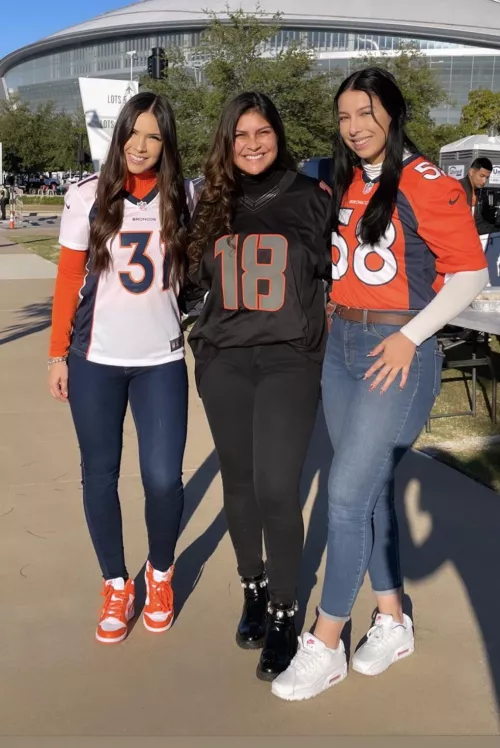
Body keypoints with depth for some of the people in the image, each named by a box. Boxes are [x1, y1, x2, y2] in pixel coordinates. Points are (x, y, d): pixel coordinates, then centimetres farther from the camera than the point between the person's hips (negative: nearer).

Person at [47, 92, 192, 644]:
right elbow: (68, 280, 1)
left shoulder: (181, 199, 3)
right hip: (96, 359, 0)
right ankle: (115, 583, 27)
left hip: (162, 359, 0)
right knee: (99, 475, 7)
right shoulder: (88, 196, 0)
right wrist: (58, 353, -1)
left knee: (163, 479, -4)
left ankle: (160, 573, 25)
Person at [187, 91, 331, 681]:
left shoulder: (309, 198, 1)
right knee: (239, 483, 11)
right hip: (224, 361, 3)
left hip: (289, 359, -3)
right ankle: (253, 588, 33)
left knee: (276, 489, -8)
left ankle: (283, 614, 12)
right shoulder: (213, 203, 9)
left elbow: (335, 270, 8)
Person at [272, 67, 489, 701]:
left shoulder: (425, 184, -9)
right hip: (340, 347, 7)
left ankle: (325, 645, 10)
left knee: (347, 494, -8)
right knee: (371, 488, 13)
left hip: (398, 353, -7)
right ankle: (392, 622, 30)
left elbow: (471, 272, -9)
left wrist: (410, 337, -15)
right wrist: (330, 322, 5)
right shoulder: (342, 185, 11)